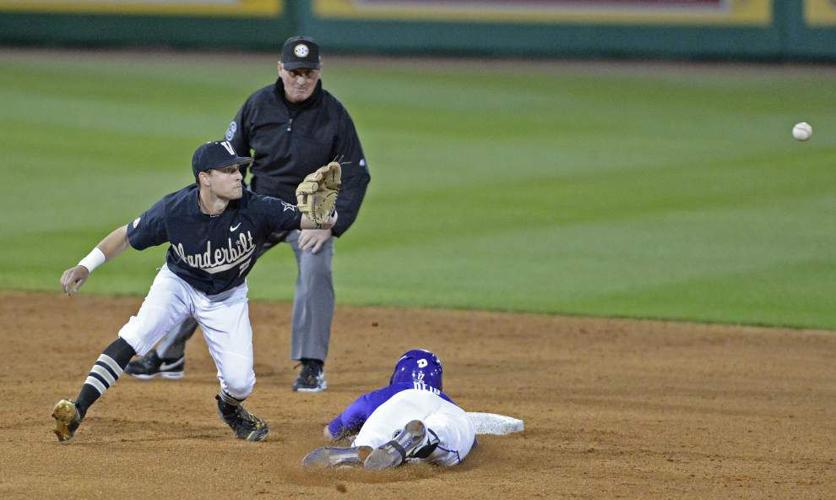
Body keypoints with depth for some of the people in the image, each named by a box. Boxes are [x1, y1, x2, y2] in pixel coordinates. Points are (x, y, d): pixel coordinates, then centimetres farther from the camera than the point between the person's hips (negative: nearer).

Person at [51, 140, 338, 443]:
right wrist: (86, 267, -20)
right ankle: (78, 410, -26)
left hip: (227, 297, 1)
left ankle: (230, 408, 31)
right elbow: (126, 236, -12)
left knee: (239, 382, -8)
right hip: (178, 282, -1)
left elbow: (314, 220, -32)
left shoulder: (255, 210, -30)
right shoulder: (173, 210, -28)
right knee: (136, 336, -27)